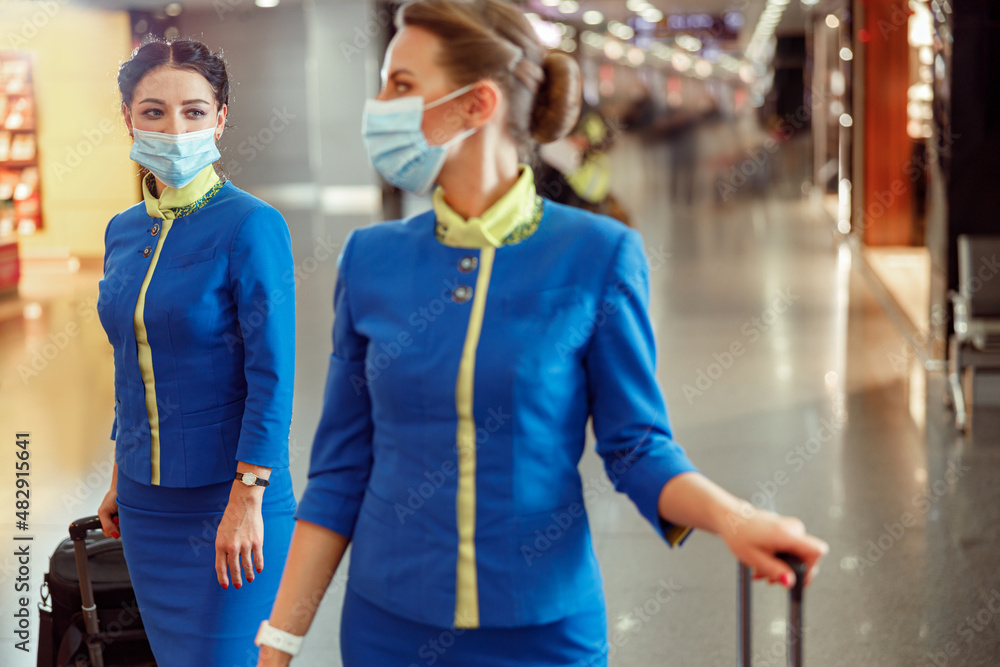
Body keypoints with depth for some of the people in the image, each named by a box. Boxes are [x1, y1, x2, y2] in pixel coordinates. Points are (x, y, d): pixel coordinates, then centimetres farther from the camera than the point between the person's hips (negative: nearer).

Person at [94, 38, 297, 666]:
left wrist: (246, 501, -18)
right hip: (146, 498, 6)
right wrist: (120, 480, 17)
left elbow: (272, 377, -15)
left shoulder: (251, 226, -13)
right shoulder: (123, 232, 8)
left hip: (228, 495, -6)